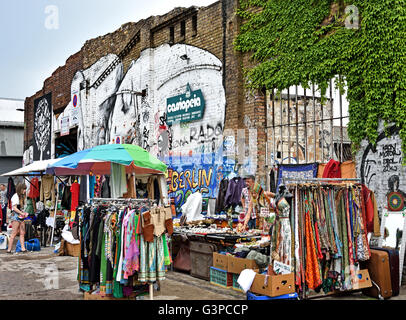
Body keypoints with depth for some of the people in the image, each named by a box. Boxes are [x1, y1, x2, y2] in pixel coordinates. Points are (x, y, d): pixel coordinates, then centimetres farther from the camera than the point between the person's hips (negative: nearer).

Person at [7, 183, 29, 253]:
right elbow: (14, 208, -15)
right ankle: (9, 249, -3)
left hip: (21, 216, 9)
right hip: (15, 216, -9)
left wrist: (24, 214, 6)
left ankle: (23, 248, 3)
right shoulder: (15, 196, -9)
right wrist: (22, 213, -14)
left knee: (22, 233, 3)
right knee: (14, 233, -7)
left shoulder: (21, 197, 17)